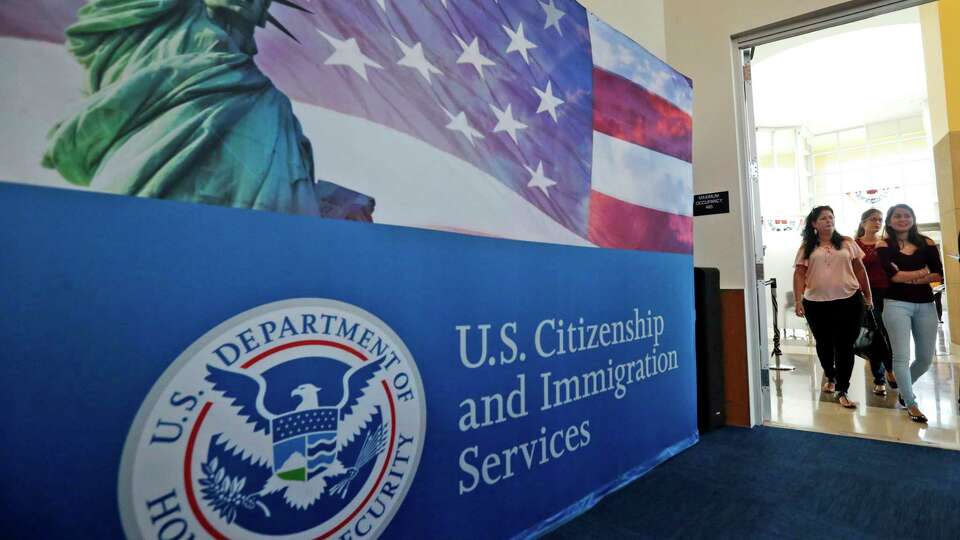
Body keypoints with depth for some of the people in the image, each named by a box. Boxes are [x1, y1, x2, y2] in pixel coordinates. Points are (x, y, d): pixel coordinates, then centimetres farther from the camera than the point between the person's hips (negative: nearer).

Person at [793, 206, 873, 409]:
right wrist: (798, 300, -10)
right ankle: (830, 377, 39)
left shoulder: (847, 242, 7)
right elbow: (799, 274, -1)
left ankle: (842, 391, 7)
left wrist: (868, 296, 10)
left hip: (848, 301, 0)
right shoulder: (807, 247, 4)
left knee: (844, 346, 0)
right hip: (816, 304, 0)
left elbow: (860, 269, 10)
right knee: (824, 344, 14)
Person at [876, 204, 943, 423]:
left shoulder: (926, 243, 9)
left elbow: (939, 275, -1)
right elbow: (892, 275, -13)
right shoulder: (884, 245, 0)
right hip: (897, 304, -4)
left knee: (926, 358, 11)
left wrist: (910, 278, -14)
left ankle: (904, 389, 37)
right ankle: (911, 404, 6)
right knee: (901, 356, -5)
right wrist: (922, 272, -5)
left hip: (926, 305, 4)